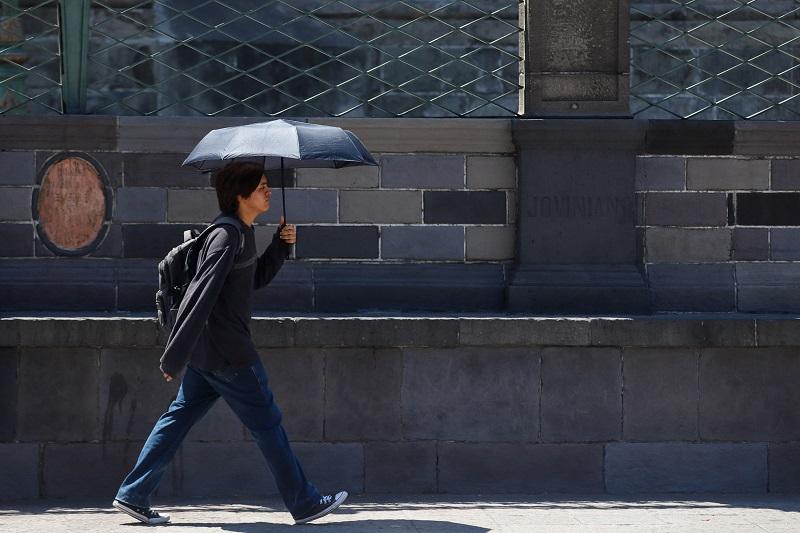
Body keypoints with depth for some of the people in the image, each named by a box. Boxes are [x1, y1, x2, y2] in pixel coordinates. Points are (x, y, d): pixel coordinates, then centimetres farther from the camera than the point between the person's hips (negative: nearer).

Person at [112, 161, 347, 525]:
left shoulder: (243, 233, 10)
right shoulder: (226, 237, -20)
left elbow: (257, 278, 24)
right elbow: (199, 297, -24)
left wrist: (282, 243, 9)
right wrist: (174, 357, -26)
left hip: (206, 353, 10)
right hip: (227, 354, -10)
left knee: (179, 417, 11)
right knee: (267, 424, 2)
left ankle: (133, 496, 13)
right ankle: (304, 504, 12)